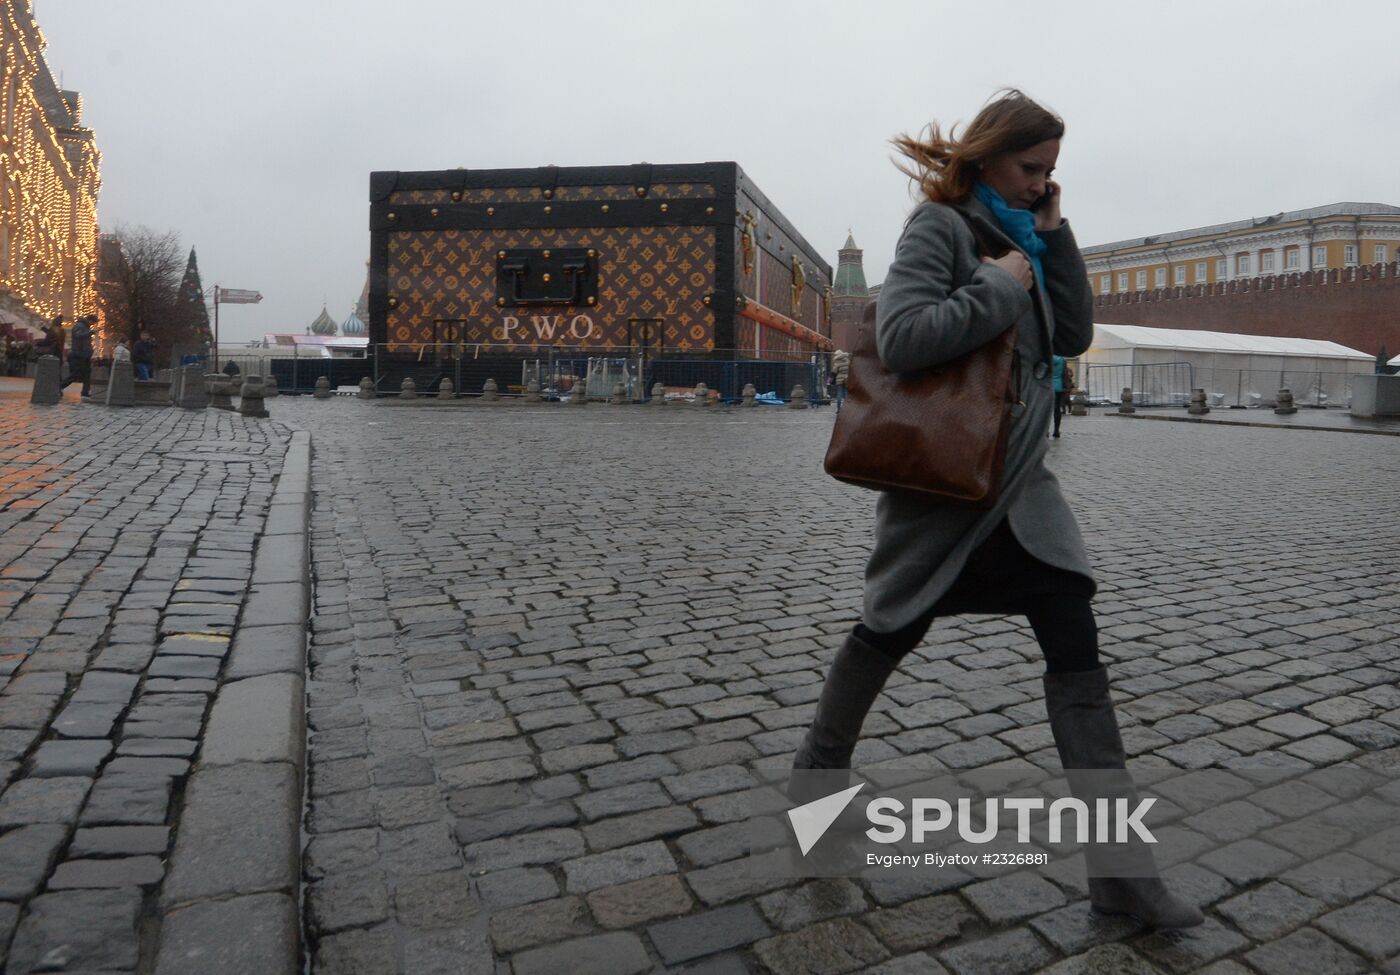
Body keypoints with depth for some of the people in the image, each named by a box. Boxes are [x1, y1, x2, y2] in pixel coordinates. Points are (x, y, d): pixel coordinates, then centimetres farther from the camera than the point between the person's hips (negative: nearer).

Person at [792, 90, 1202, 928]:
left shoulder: (1022, 238, 13)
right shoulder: (940, 227, -10)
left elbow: (1074, 335, 7)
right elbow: (901, 336, -26)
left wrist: (1054, 235, 1)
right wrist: (1001, 288, -18)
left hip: (1022, 485, 7)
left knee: (1078, 650, -2)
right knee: (891, 634, 10)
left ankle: (1119, 867, 6)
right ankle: (818, 771, 37)